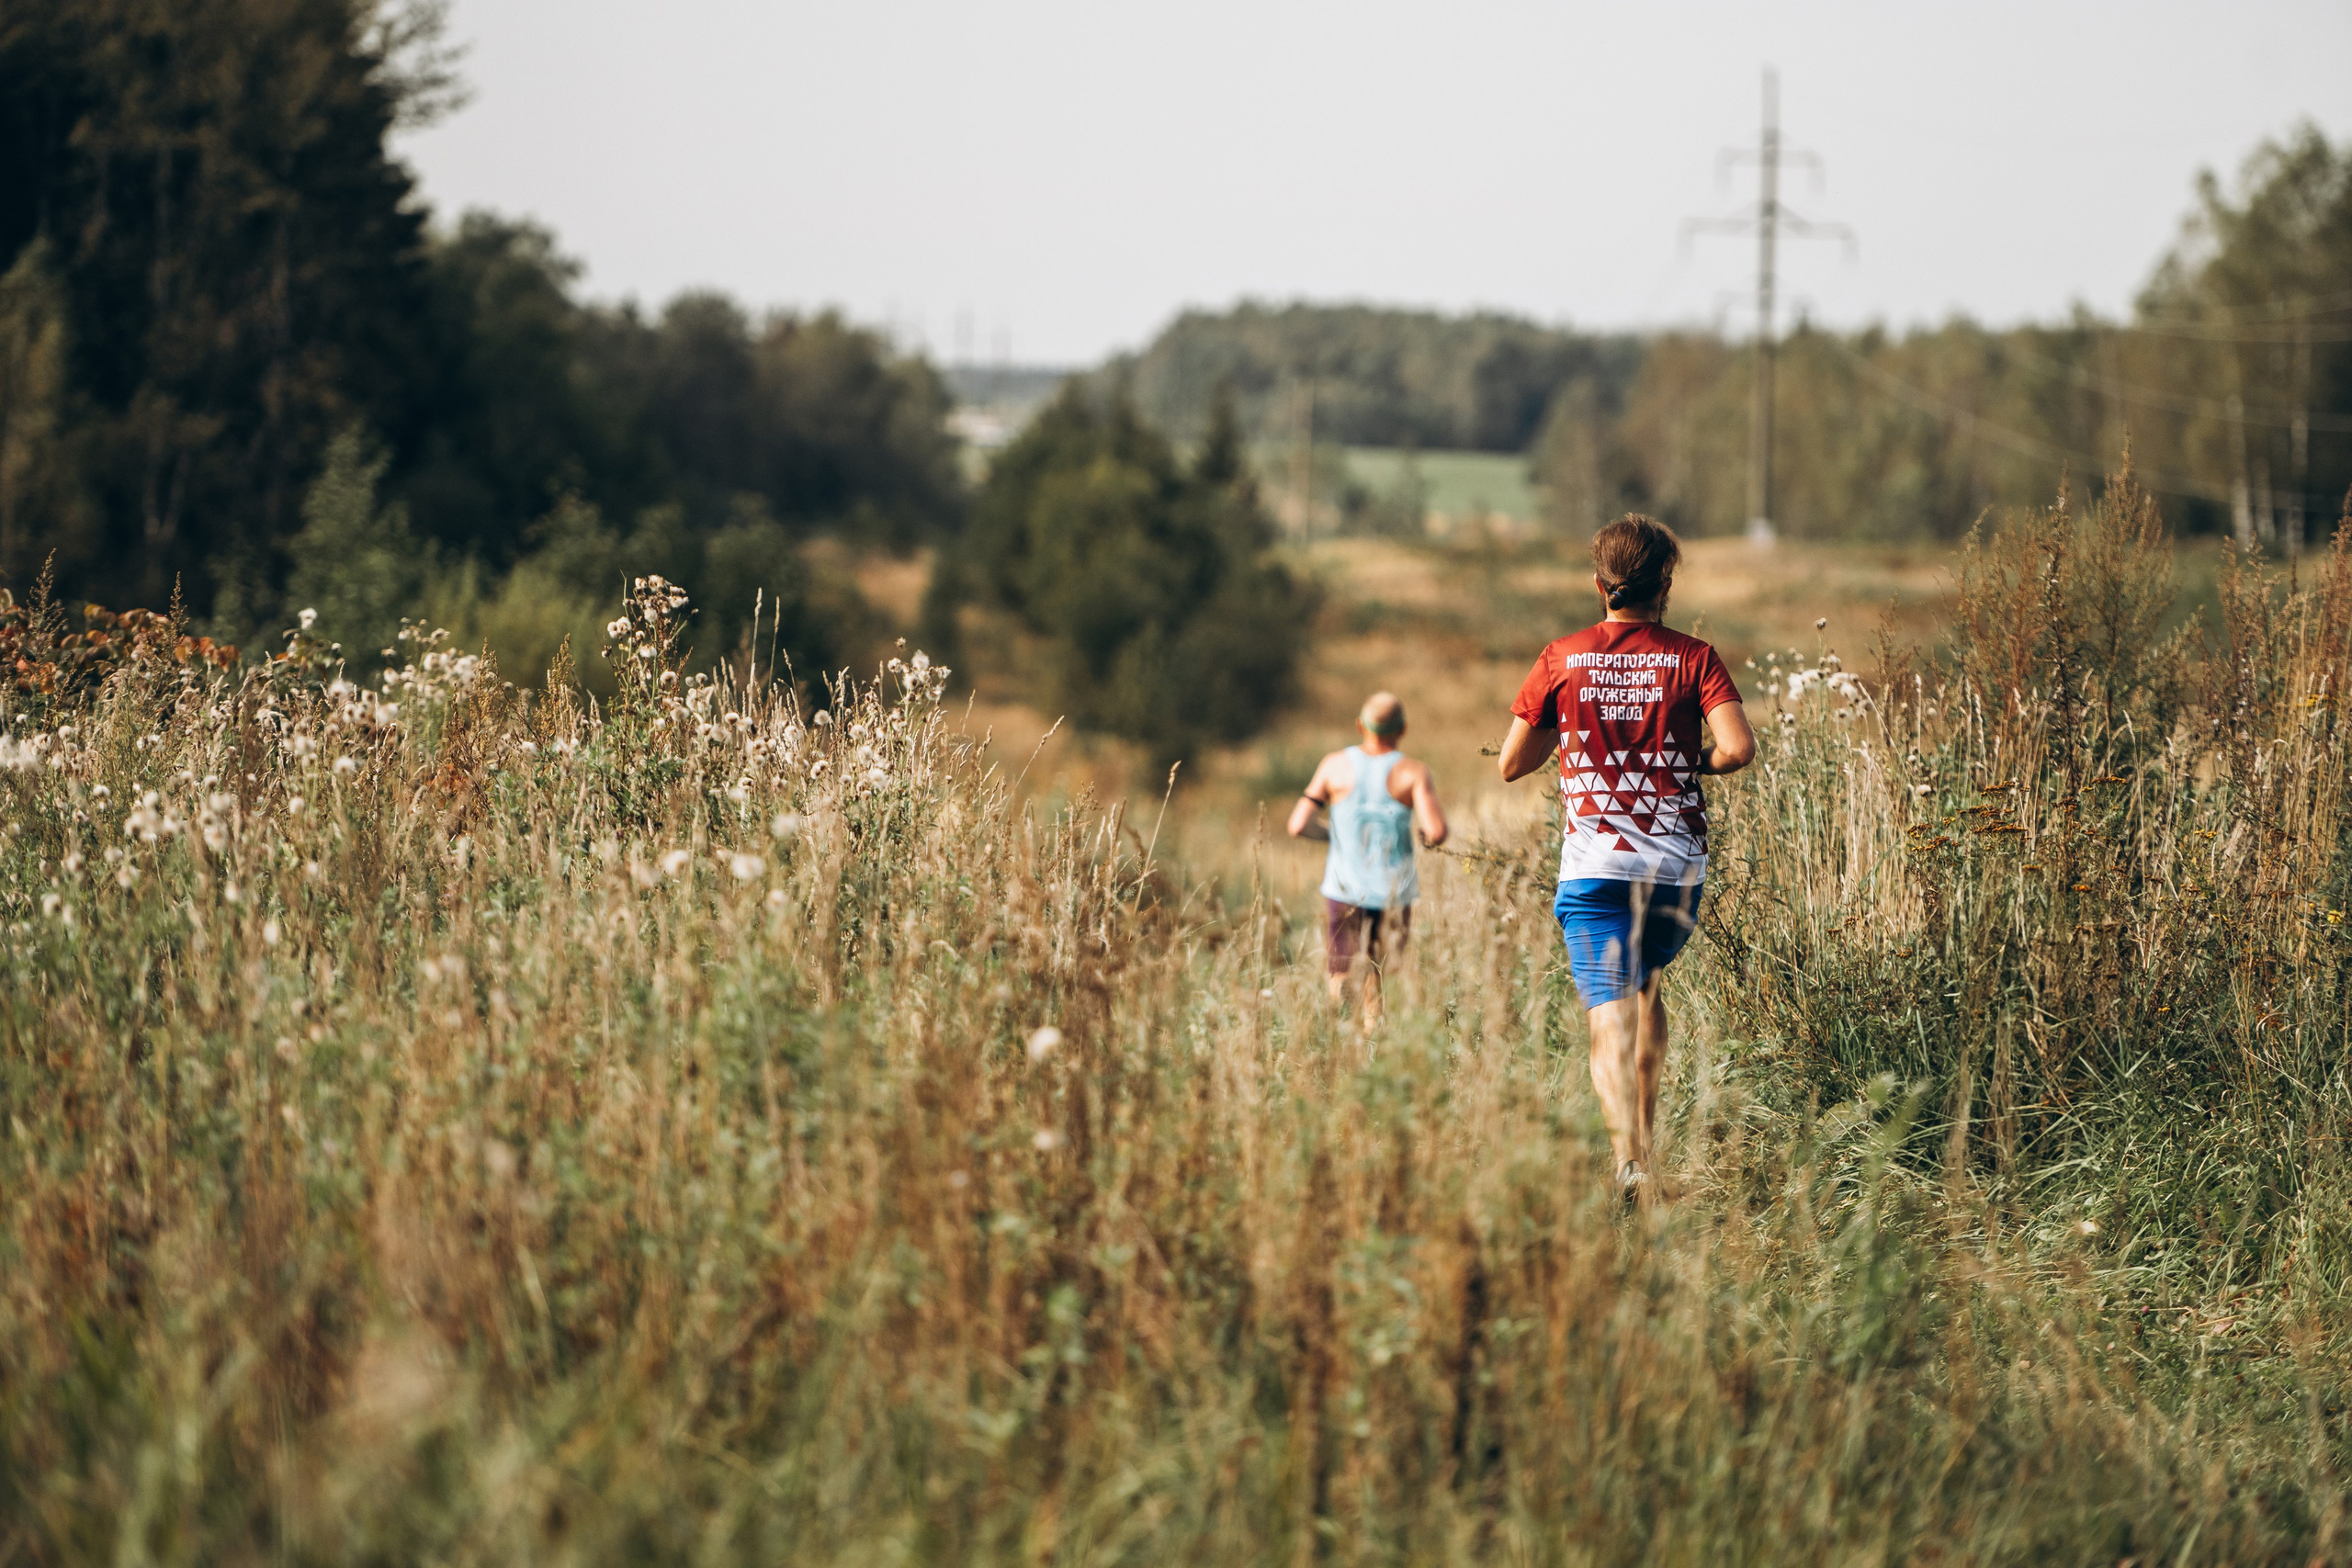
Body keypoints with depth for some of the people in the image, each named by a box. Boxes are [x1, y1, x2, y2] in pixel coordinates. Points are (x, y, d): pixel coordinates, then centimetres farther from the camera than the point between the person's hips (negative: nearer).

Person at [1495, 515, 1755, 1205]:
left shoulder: (1562, 661, 4)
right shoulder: (1693, 659, 1)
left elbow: (1511, 764, 9)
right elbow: (1738, 747, -12)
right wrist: (1692, 763, 9)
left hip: (1593, 866, -1)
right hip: (1676, 866, 1)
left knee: (1611, 1016, -8)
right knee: (1647, 989, 28)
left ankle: (1628, 1155, -29)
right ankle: (1643, 1135, 25)